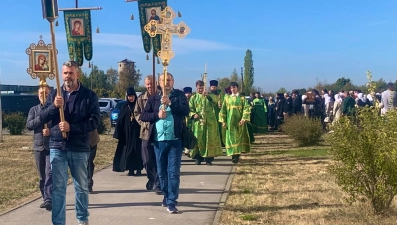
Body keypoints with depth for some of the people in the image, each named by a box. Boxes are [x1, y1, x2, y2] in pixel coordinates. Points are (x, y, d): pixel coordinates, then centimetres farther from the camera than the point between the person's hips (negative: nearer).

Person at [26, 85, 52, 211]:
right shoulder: (34, 110, 10)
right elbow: (28, 125, -3)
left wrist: (51, 131, -21)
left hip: (52, 147, -4)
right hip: (38, 146, 4)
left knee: (49, 173, -13)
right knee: (42, 176, 10)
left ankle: (49, 200, -16)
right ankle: (45, 199, 22)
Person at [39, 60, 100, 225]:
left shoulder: (89, 95, -2)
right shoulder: (54, 94, 8)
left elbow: (94, 121, -9)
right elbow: (42, 118, 4)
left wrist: (71, 127, -19)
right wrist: (54, 106, -16)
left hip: (79, 148, -1)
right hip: (57, 147, 2)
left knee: (82, 187, 11)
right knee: (58, 188, 4)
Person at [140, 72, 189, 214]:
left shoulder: (179, 95, 3)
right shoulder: (153, 98, 11)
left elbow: (186, 111, -12)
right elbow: (143, 116, 6)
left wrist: (170, 102, -21)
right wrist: (157, 114, -11)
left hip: (175, 140, -3)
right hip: (159, 141, 4)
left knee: (173, 172, -5)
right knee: (161, 172, 13)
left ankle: (172, 202, -3)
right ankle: (166, 196, 30)